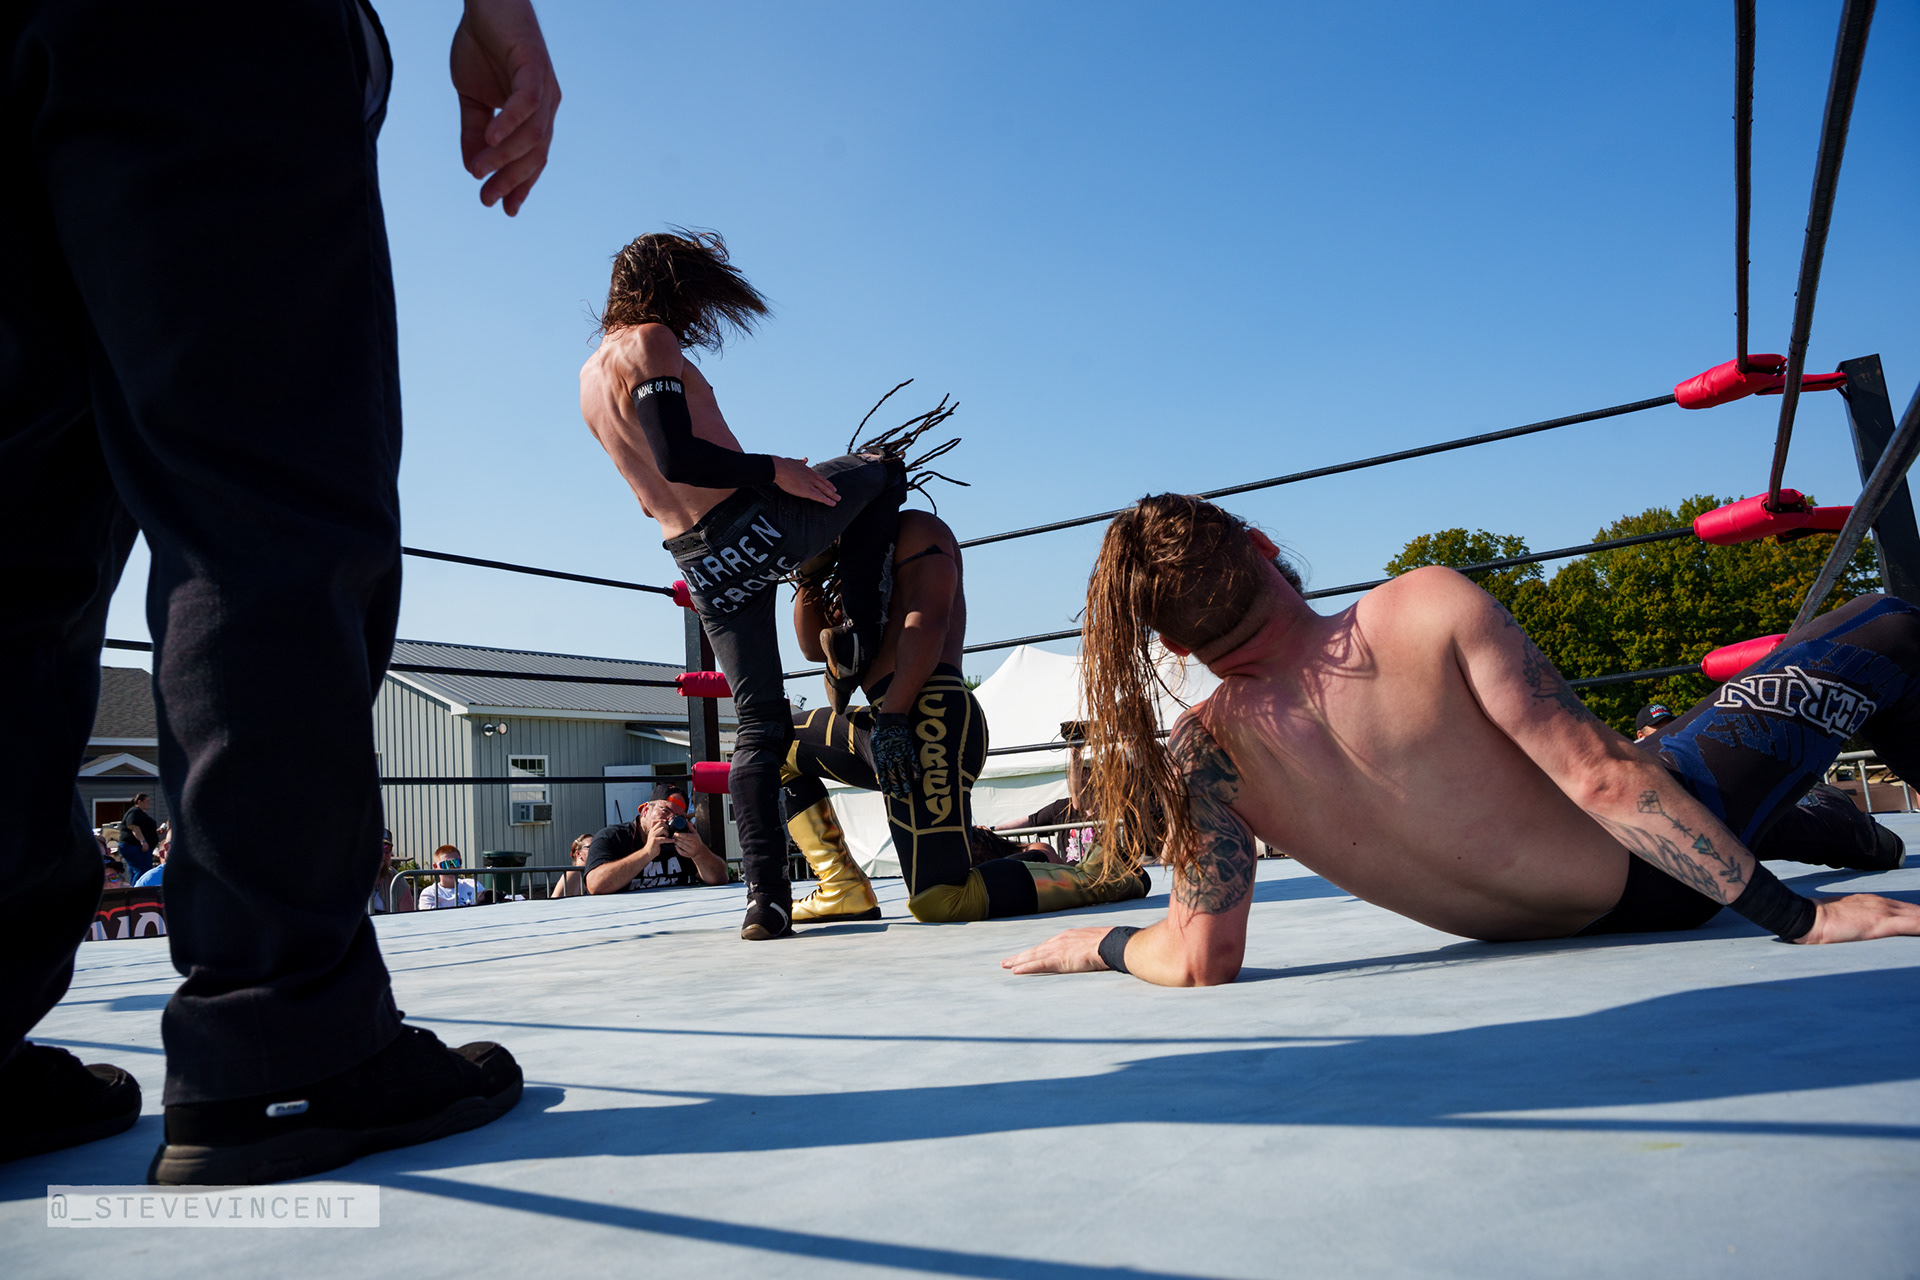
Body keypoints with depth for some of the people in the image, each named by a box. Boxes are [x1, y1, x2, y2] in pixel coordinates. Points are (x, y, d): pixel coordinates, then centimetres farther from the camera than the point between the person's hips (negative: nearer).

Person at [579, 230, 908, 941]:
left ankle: (765, 897, 5)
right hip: (753, 526, -7)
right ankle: (858, 635, 8)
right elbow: (677, 459, -21)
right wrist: (775, 469, -14)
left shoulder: (588, 378, 20)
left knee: (759, 722, 11)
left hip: (700, 564, 8)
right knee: (880, 470, 18)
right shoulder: (650, 341, -7)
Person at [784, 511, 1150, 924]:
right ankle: (845, 891, 10)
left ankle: (1109, 878, -4)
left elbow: (927, 619, -11)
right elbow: (816, 645, 30)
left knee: (941, 901, -19)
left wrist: (891, 717, -22)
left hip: (931, 716, -10)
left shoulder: (916, 527, 6)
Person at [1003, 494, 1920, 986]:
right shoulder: (1428, 603, -27)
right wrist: (1796, 916, -17)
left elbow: (1202, 959, -23)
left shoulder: (1204, 754, -20)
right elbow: (1597, 778, -27)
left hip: (1555, 923, 4)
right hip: (1644, 878, -4)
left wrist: (1094, 943, -5)